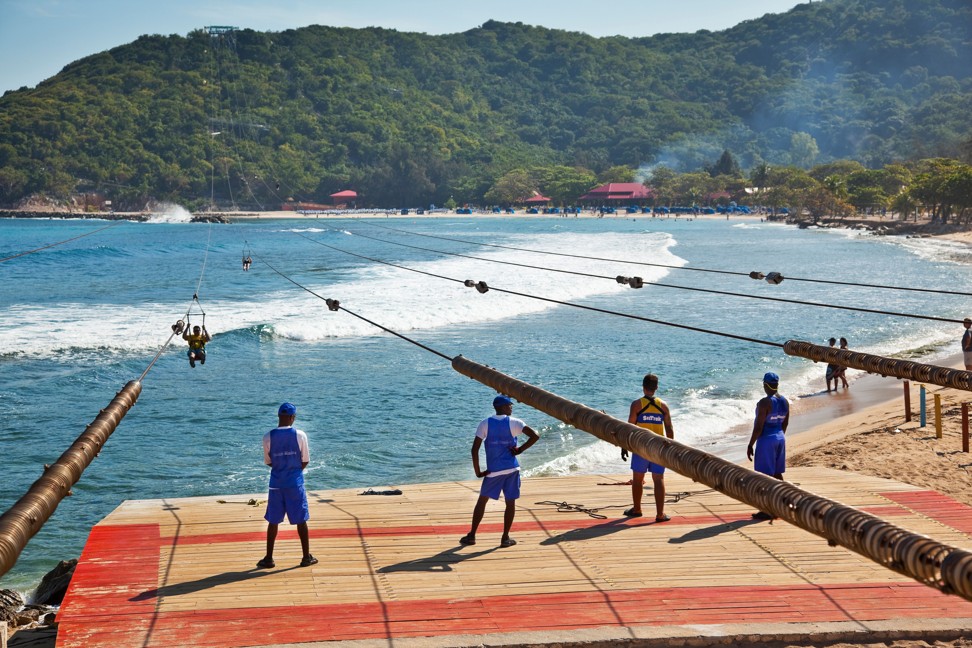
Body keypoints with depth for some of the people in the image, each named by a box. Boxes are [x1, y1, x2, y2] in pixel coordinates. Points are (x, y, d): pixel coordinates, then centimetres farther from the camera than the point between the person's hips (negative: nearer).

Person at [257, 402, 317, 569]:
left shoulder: (268, 437, -6)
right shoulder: (300, 435, -8)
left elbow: (268, 462, 3)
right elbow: (305, 461, -2)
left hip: (276, 483, 1)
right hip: (295, 483, -1)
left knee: (273, 521, 9)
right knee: (301, 520, 8)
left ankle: (268, 558, 11)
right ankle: (306, 557, 13)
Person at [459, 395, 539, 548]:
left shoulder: (485, 424, -2)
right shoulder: (513, 423, -4)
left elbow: (474, 449, -9)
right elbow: (535, 436, -13)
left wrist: (478, 471, 0)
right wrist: (520, 449, -1)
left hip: (493, 471, 1)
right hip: (511, 469, -1)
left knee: (482, 500, 13)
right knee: (510, 502, 7)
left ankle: (471, 535, 13)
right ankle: (505, 538, 7)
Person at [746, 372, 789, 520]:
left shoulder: (764, 403, -19)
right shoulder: (784, 402, 5)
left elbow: (758, 427, -19)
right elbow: (785, 424, 13)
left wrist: (750, 445, -12)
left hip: (766, 440, -8)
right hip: (780, 438, 8)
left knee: (766, 476, -2)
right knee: (777, 474, 16)